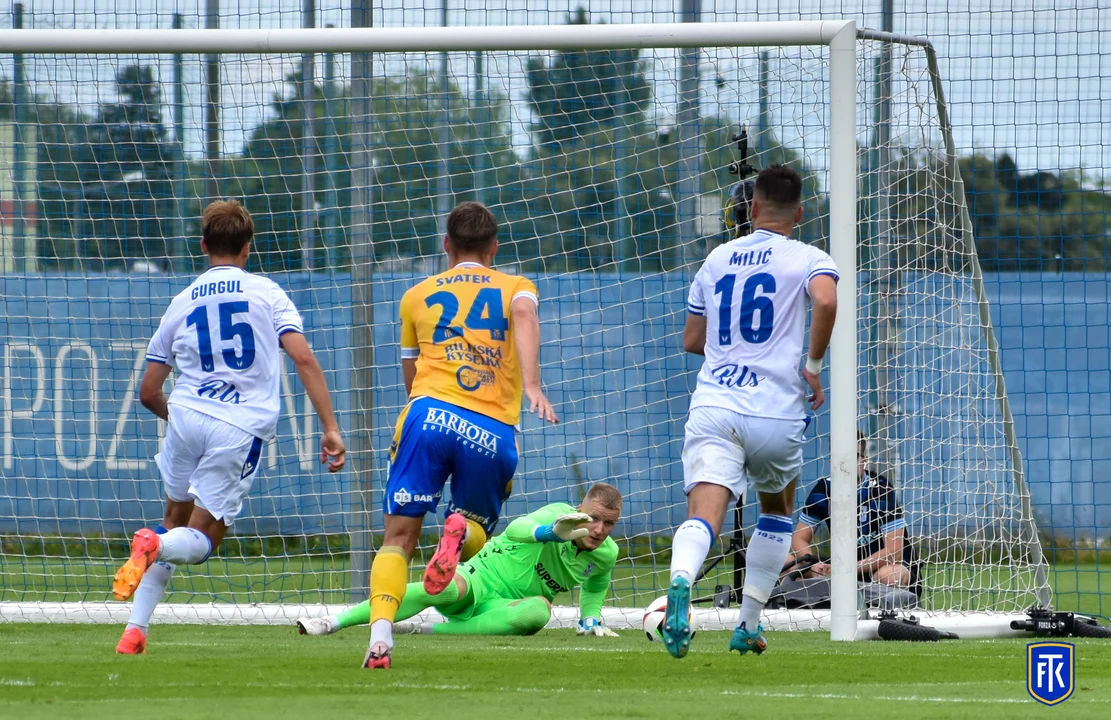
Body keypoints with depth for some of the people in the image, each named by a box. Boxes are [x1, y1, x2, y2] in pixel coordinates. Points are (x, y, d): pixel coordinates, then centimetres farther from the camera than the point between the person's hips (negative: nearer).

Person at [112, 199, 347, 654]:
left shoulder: (181, 303, 15)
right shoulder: (266, 293, 8)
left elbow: (148, 394, 19)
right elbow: (303, 359, -6)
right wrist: (330, 428, -6)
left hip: (187, 416, 2)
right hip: (243, 429, -2)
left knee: (175, 521, 21)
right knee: (199, 541, 7)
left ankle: (135, 631, 11)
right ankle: (156, 546, -29)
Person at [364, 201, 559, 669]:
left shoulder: (417, 295, 24)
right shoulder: (516, 287, 19)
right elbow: (523, 315, -6)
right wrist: (531, 386, -18)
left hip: (430, 415, 0)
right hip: (493, 432, 0)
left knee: (399, 537, 1)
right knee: (477, 535, 18)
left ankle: (380, 635, -23)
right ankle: (462, 529, -20)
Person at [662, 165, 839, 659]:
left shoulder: (717, 259, 18)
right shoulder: (807, 259, 5)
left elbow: (692, 339, 24)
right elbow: (826, 300, -18)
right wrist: (812, 367, -5)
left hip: (713, 402, 1)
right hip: (776, 411, -1)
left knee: (704, 514, -16)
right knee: (777, 511, 25)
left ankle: (680, 581, -49)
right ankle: (749, 626, 25)